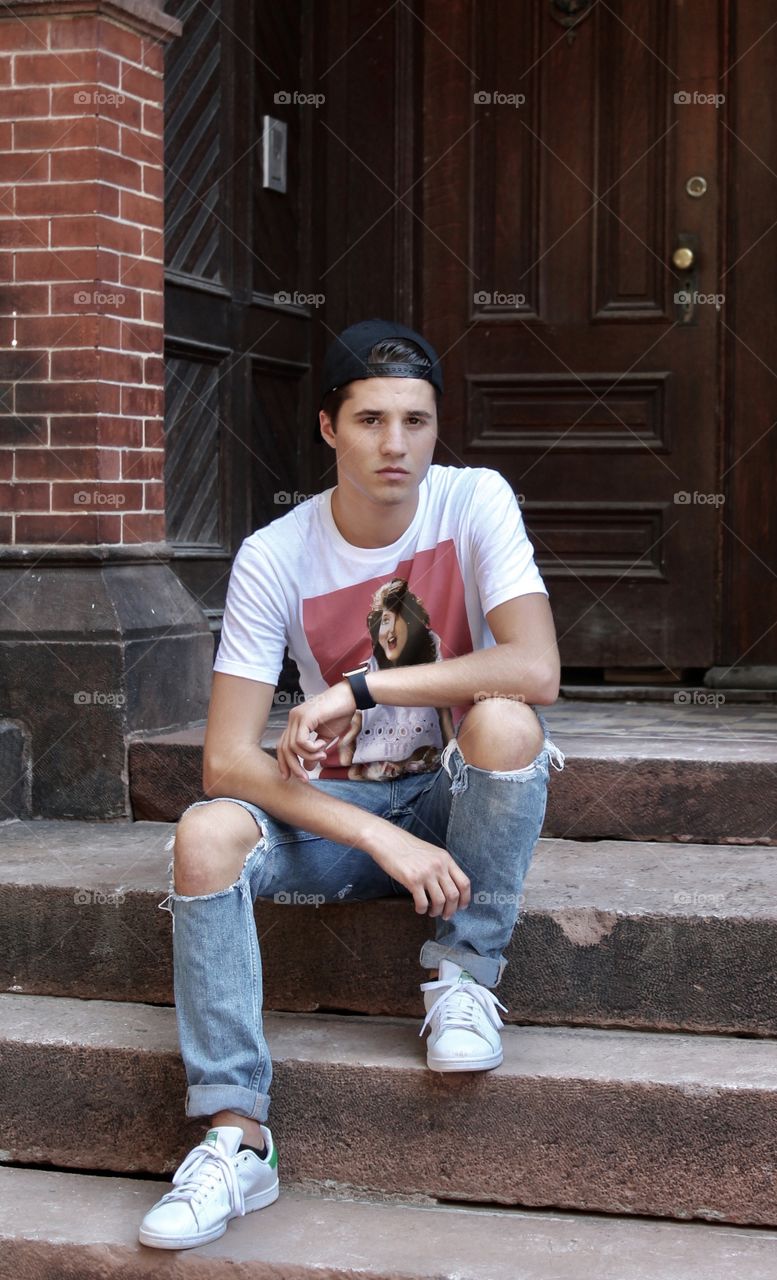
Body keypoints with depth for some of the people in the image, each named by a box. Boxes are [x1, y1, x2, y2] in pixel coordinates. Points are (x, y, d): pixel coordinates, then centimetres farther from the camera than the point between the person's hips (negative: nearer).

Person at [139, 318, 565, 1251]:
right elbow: (226, 761, -18)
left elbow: (536, 671, -28)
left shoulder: (474, 502, -14)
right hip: (336, 808, 1)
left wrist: (357, 690, -29)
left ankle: (462, 976, -11)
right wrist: (379, 837, -29)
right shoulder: (274, 559, -13)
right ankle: (238, 1135, -20)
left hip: (459, 800, -1)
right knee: (206, 838, -29)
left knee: (503, 723, -34)